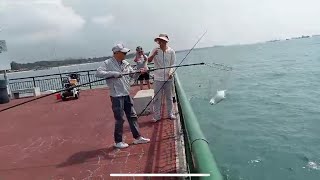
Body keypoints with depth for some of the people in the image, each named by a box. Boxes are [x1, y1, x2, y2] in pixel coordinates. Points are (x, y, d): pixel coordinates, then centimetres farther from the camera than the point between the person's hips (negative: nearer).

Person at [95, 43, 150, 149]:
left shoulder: (125, 63, 11)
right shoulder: (108, 63, -10)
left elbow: (132, 74, 19)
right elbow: (98, 73, -20)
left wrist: (139, 72, -2)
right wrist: (113, 73, -26)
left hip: (126, 94, 7)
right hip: (116, 96, -7)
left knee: (132, 116, 12)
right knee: (119, 119, 0)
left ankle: (137, 137, 24)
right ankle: (118, 141, 18)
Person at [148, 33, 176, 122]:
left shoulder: (171, 51, 0)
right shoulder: (155, 50, -2)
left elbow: (173, 64, 2)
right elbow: (149, 60, -13)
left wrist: (171, 72, -16)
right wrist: (153, 55, -32)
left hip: (168, 78, 1)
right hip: (158, 78, -1)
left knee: (169, 97, 12)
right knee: (157, 98, 3)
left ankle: (170, 114, 25)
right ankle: (157, 115, 13)